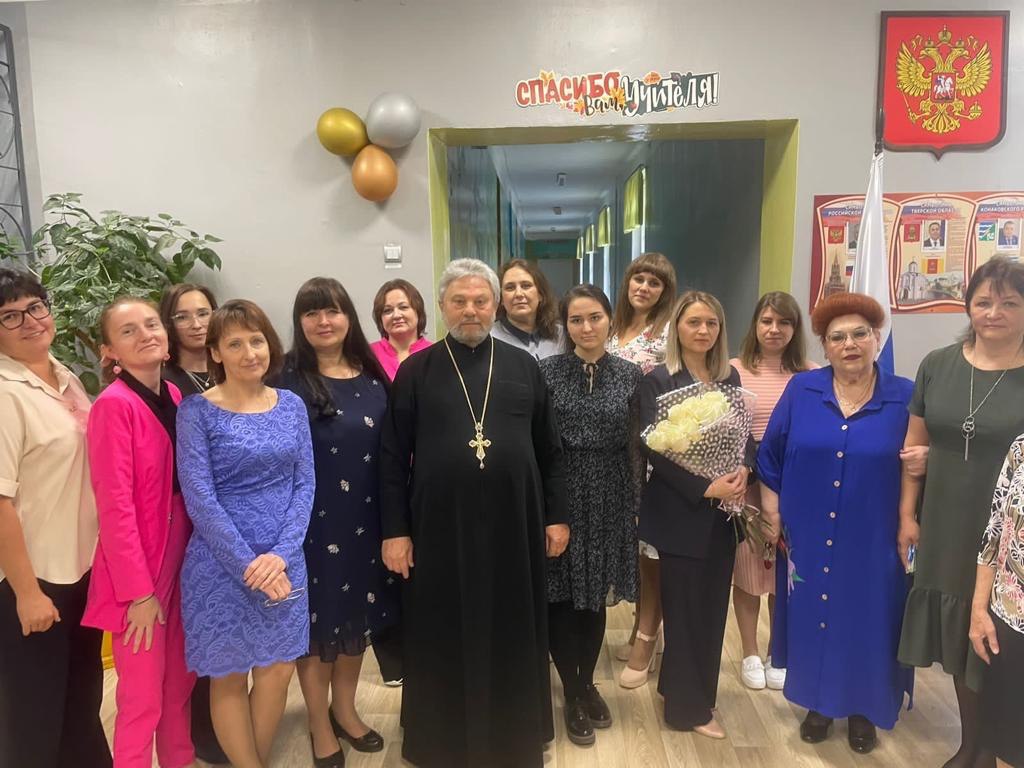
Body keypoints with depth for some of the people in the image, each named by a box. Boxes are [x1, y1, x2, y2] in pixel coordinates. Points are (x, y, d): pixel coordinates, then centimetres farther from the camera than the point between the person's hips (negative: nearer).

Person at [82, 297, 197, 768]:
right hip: (138, 572, -7)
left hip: (180, 560, 7)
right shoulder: (113, 405, -18)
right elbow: (115, 505, -19)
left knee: (181, 681, 20)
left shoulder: (173, 396, 5)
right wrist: (138, 589, -17)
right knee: (143, 697, 7)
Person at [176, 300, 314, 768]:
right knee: (228, 677, 11)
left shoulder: (291, 405, 3)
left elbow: (304, 484, 1)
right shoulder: (197, 411, -8)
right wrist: (249, 564, -15)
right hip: (221, 564, -3)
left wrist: (281, 554, -11)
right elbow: (199, 498, -12)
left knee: (277, 671, 13)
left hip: (284, 561, 3)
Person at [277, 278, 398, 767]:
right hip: (312, 522, -4)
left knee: (359, 614, 16)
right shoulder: (289, 382, -9)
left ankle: (345, 710, 39)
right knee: (318, 619, 10)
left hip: (366, 519, 4)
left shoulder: (371, 376, 4)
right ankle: (320, 726, 31)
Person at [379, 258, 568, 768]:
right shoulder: (415, 371, 0)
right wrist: (394, 530, -5)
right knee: (445, 640, 12)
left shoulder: (523, 366, 4)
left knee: (511, 635, 15)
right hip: (440, 527, -1)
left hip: (513, 524, 2)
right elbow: (392, 457, -1)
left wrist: (556, 515, 5)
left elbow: (549, 449, 7)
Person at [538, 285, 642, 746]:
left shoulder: (629, 374, 1)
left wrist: (635, 503, 2)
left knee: (596, 595, 13)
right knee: (560, 595, 6)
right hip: (560, 494, -2)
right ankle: (571, 692, 24)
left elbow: (635, 445, 4)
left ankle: (588, 683, 33)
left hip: (609, 499, 2)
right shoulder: (547, 371, -5)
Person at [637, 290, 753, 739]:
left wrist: (743, 470, -10)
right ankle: (689, 706, 23)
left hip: (722, 512, 6)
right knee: (684, 608, 5)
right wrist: (704, 488, -19)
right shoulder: (658, 381, -8)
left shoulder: (729, 377, 8)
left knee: (713, 605, 14)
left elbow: (744, 433, 11)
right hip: (681, 512, -5)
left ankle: (682, 684, 34)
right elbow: (655, 450, -13)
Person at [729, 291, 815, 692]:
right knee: (746, 568, 9)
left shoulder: (810, 375, -1)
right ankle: (750, 655, 27)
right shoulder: (734, 370, -4)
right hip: (744, 485, -1)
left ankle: (777, 654, 31)